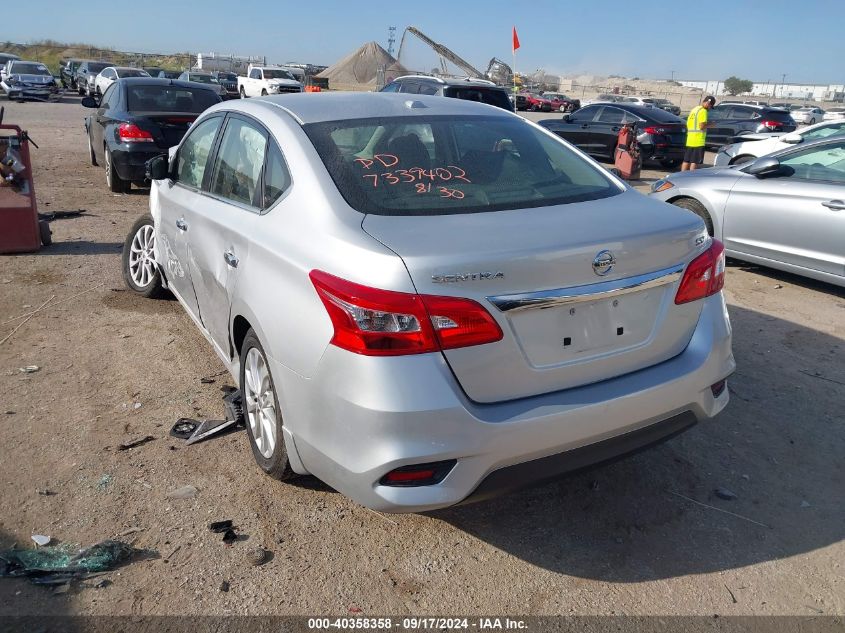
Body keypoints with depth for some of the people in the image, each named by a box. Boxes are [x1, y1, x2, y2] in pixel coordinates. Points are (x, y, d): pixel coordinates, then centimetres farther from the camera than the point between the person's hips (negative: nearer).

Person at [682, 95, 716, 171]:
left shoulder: (694, 109, 17)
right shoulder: (703, 111, -10)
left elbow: (688, 123, 19)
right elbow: (702, 126, -17)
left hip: (689, 140, 8)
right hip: (698, 141, -8)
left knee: (686, 160, 10)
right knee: (695, 162, -5)